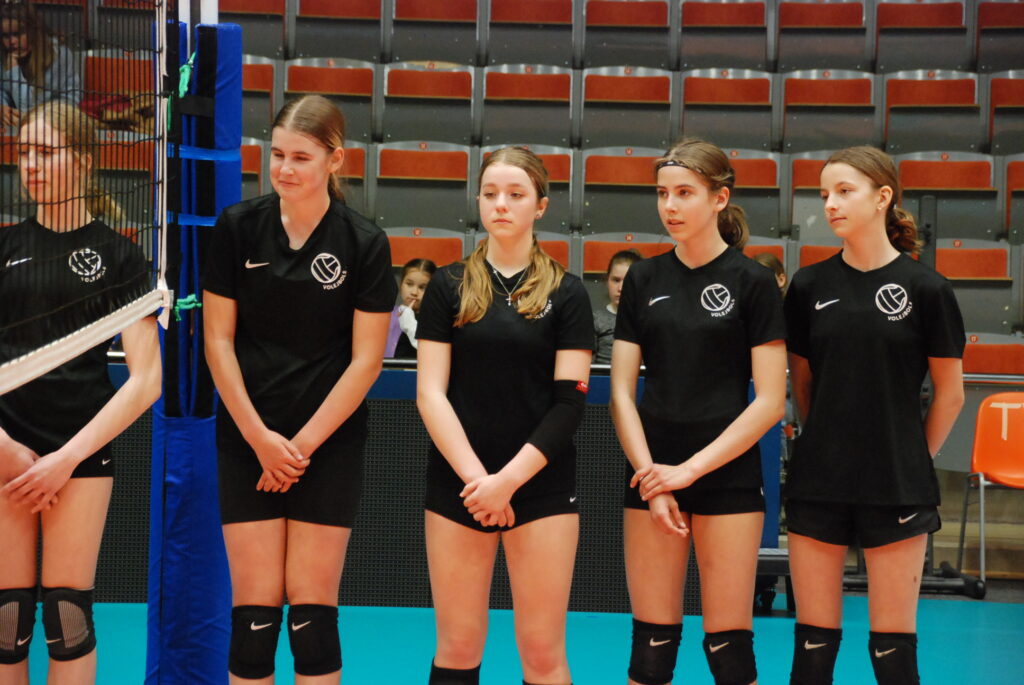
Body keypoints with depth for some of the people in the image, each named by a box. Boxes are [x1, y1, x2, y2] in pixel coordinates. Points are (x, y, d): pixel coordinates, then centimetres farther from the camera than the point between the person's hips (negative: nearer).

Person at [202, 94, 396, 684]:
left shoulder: (364, 243, -5)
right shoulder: (238, 227, -1)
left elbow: (366, 359, -5)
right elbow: (219, 339, 1)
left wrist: (302, 444, -8)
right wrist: (260, 437, -6)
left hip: (330, 441, -1)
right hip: (248, 437, 1)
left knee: (313, 608, -1)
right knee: (254, 607, -1)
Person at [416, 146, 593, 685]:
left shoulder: (566, 292, 2)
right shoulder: (449, 286, 5)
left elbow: (569, 401, -3)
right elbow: (430, 392, -1)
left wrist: (508, 479, -13)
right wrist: (474, 475, -13)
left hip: (542, 484, -1)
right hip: (456, 484, 1)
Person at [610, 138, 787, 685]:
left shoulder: (751, 281, -4)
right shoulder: (644, 279, 7)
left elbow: (769, 401, -7)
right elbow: (621, 391, 5)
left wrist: (689, 470, -12)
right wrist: (650, 478, -7)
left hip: (727, 475, -3)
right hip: (651, 475, 3)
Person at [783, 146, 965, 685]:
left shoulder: (925, 288, -5)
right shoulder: (810, 286, 2)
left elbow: (950, 393, 3)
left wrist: (912, 459, 6)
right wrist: (830, 444, 10)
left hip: (897, 489, -2)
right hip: (817, 484, 2)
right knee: (814, 639, 6)